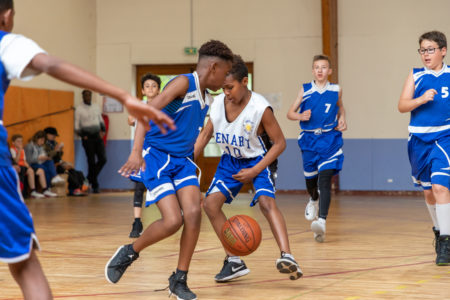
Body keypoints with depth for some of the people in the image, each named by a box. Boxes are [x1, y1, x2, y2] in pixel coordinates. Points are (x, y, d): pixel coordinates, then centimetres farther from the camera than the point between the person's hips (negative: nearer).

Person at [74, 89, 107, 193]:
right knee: (91, 162, -3)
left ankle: (90, 178, 14)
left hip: (97, 136, 5)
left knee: (103, 159, -5)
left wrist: (103, 130, 7)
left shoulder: (95, 108, 14)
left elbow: (101, 120, 23)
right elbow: (77, 125, -1)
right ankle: (94, 186, 4)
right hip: (87, 137, -5)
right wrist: (83, 136, -10)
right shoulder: (79, 109, -1)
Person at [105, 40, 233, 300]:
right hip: (157, 155, -7)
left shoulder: (207, 99, 12)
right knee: (173, 221, -18)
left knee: (193, 213, -14)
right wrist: (136, 152, -37)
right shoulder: (184, 83, -14)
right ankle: (129, 253, 10)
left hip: (183, 159, 7)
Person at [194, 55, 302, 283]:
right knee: (210, 203, -9)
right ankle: (234, 261, 0)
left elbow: (279, 143, -17)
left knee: (266, 201, -28)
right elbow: (205, 135, 4)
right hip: (230, 161, 5)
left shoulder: (260, 108, -26)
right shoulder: (218, 104, -12)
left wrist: (255, 171, -22)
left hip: (256, 161, -5)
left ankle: (286, 256, -40)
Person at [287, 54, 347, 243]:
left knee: (325, 179, -17)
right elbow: (290, 113, 5)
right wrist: (300, 116, -16)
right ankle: (313, 200, 50)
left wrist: (342, 120, 4)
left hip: (330, 140, -2)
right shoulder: (305, 90, 2)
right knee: (310, 178, 14)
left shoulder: (336, 90, 4)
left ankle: (322, 221, -29)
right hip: (309, 139, 2)